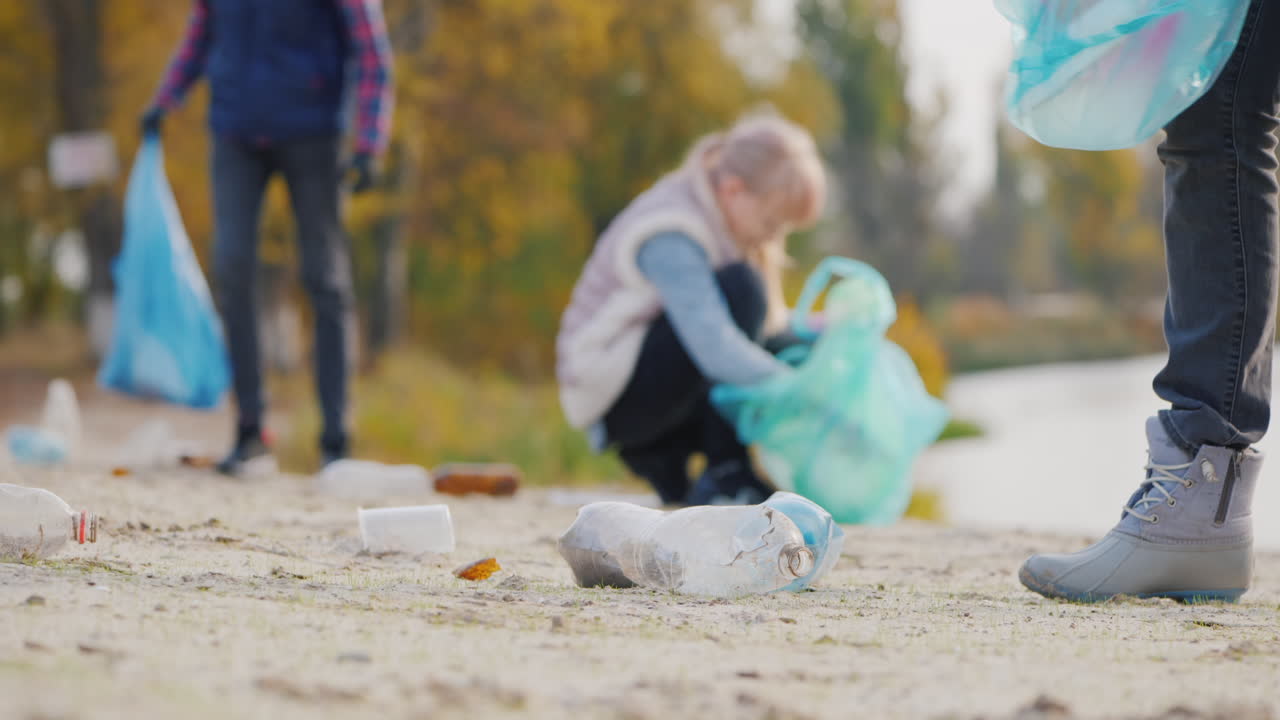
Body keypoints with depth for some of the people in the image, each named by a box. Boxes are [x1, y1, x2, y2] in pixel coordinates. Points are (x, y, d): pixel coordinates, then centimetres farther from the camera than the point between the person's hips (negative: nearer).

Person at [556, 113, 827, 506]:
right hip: (609, 388, -10)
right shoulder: (670, 237, -26)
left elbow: (765, 321, 10)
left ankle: (660, 457, 8)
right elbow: (714, 346, -38)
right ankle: (725, 475, -22)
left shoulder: (726, 211, 4)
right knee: (741, 287, -28)